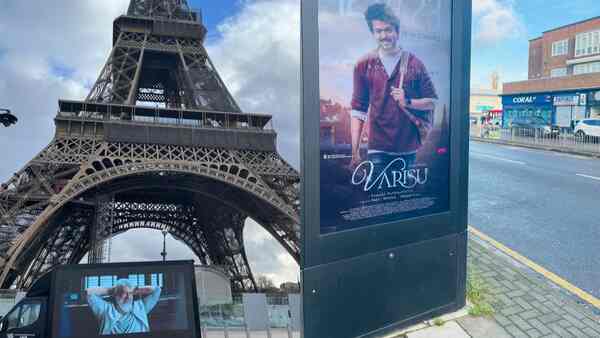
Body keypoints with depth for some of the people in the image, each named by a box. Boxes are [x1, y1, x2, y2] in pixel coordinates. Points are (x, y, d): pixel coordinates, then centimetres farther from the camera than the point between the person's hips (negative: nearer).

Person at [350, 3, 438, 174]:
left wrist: (408, 101, -14)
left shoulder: (414, 64, 1)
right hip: (378, 148, -1)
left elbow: (432, 102, 6)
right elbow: (358, 110, 0)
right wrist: (355, 150, -7)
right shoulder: (364, 65, 0)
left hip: (408, 147, 2)